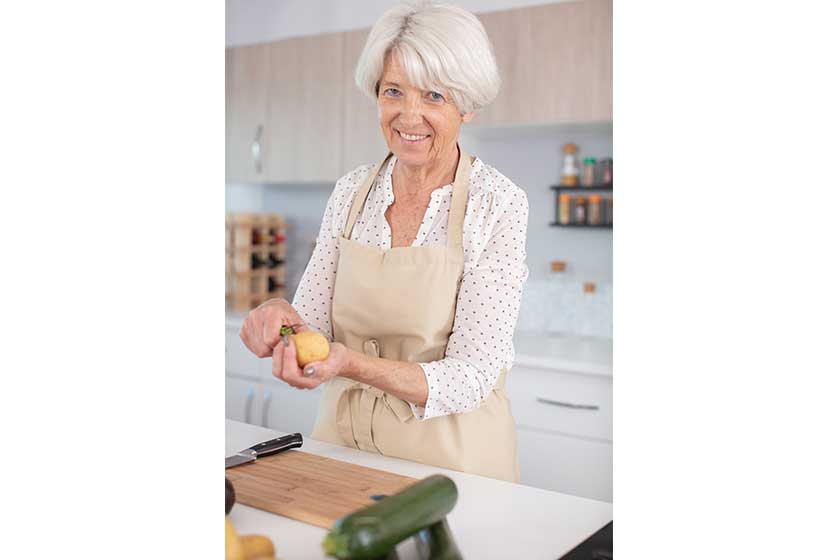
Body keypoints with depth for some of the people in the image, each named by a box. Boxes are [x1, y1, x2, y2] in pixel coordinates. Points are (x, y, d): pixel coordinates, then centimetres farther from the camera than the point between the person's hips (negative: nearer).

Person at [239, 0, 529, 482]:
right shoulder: (351, 191, 1)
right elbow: (314, 324, 5)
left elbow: (472, 376, -15)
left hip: (449, 456, -3)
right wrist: (282, 319, -17)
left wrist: (354, 365, -29)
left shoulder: (499, 205, -12)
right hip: (342, 439, 3)